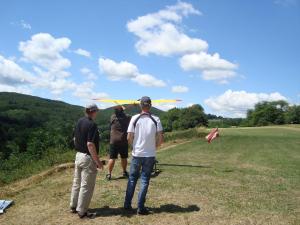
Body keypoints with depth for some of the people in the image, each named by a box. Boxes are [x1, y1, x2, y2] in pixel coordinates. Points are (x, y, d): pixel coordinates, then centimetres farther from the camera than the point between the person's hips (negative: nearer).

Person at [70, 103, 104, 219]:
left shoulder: (79, 122, 6)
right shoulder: (92, 124, -20)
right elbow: (90, 144, -25)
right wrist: (97, 161, -19)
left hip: (78, 155, 9)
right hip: (88, 158, -9)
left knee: (77, 183, 19)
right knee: (86, 186, 3)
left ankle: (73, 206, 32)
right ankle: (82, 211, 12)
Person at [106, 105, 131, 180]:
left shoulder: (113, 117, -3)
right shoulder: (127, 117, -3)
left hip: (114, 141, -1)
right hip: (124, 141, 1)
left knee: (112, 158, 2)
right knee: (124, 158, 14)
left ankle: (109, 174, 2)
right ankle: (124, 172, 28)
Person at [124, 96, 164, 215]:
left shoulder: (135, 118, -6)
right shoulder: (156, 119, -5)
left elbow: (129, 137, -6)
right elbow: (160, 138, -6)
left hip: (136, 154, 0)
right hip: (150, 155, 0)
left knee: (132, 179, 15)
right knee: (145, 181, 8)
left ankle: (127, 204, 23)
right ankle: (140, 207, 12)